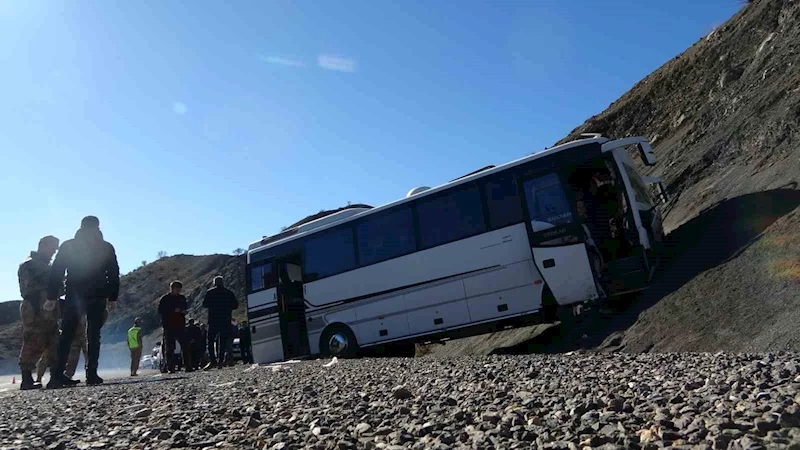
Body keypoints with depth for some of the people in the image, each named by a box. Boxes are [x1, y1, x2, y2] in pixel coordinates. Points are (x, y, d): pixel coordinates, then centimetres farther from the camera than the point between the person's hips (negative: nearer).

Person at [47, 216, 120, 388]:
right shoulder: (106, 248, 6)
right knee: (93, 335, 2)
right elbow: (114, 275, 3)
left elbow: (56, 272, 3)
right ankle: (91, 374, -3)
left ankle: (57, 375, -3)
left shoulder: (68, 246, 7)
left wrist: (52, 297, 6)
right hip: (97, 297, -1)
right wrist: (113, 298, 7)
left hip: (73, 297, 1)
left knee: (66, 335, 6)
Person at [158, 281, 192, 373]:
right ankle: (170, 368, 4)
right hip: (169, 326, -4)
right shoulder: (165, 299, 1)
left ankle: (188, 366, -1)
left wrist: (184, 311, 1)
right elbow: (160, 311, -6)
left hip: (180, 325, 4)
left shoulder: (182, 298, 15)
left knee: (185, 346, -3)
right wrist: (173, 310, -15)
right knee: (169, 348, -1)